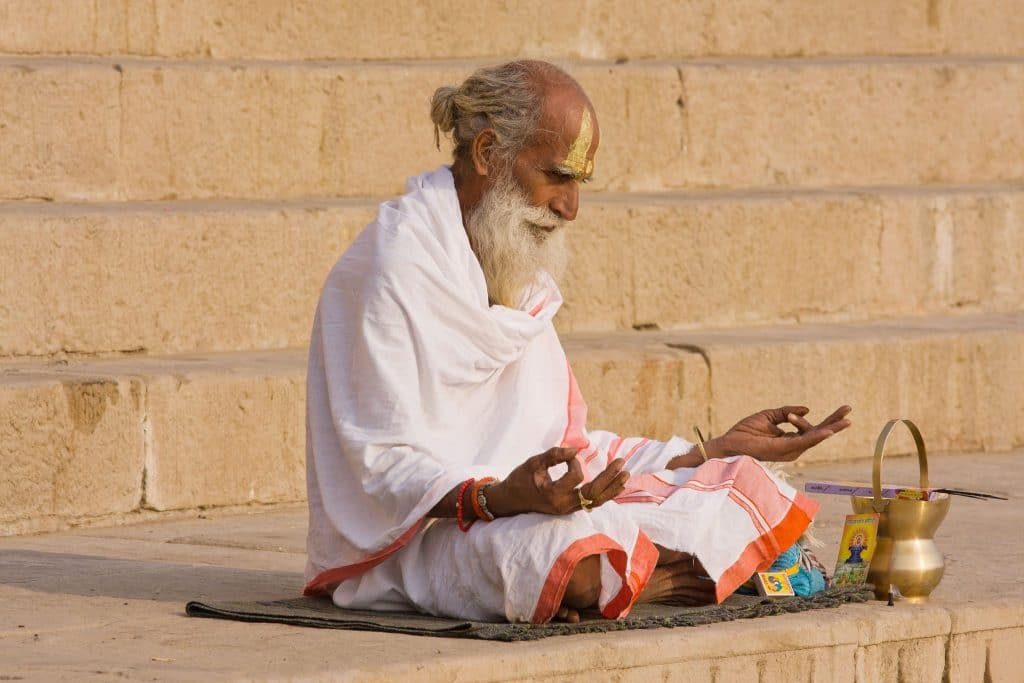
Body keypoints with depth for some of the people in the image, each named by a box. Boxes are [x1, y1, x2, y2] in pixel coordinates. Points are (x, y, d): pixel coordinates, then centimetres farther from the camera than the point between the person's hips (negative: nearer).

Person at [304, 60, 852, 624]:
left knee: (749, 489, 1)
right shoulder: (397, 265, -13)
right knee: (579, 565, -38)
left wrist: (716, 452, 17)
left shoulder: (517, 270, 16)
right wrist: (496, 498, -36)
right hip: (410, 538, -9)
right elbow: (386, 466, -18)